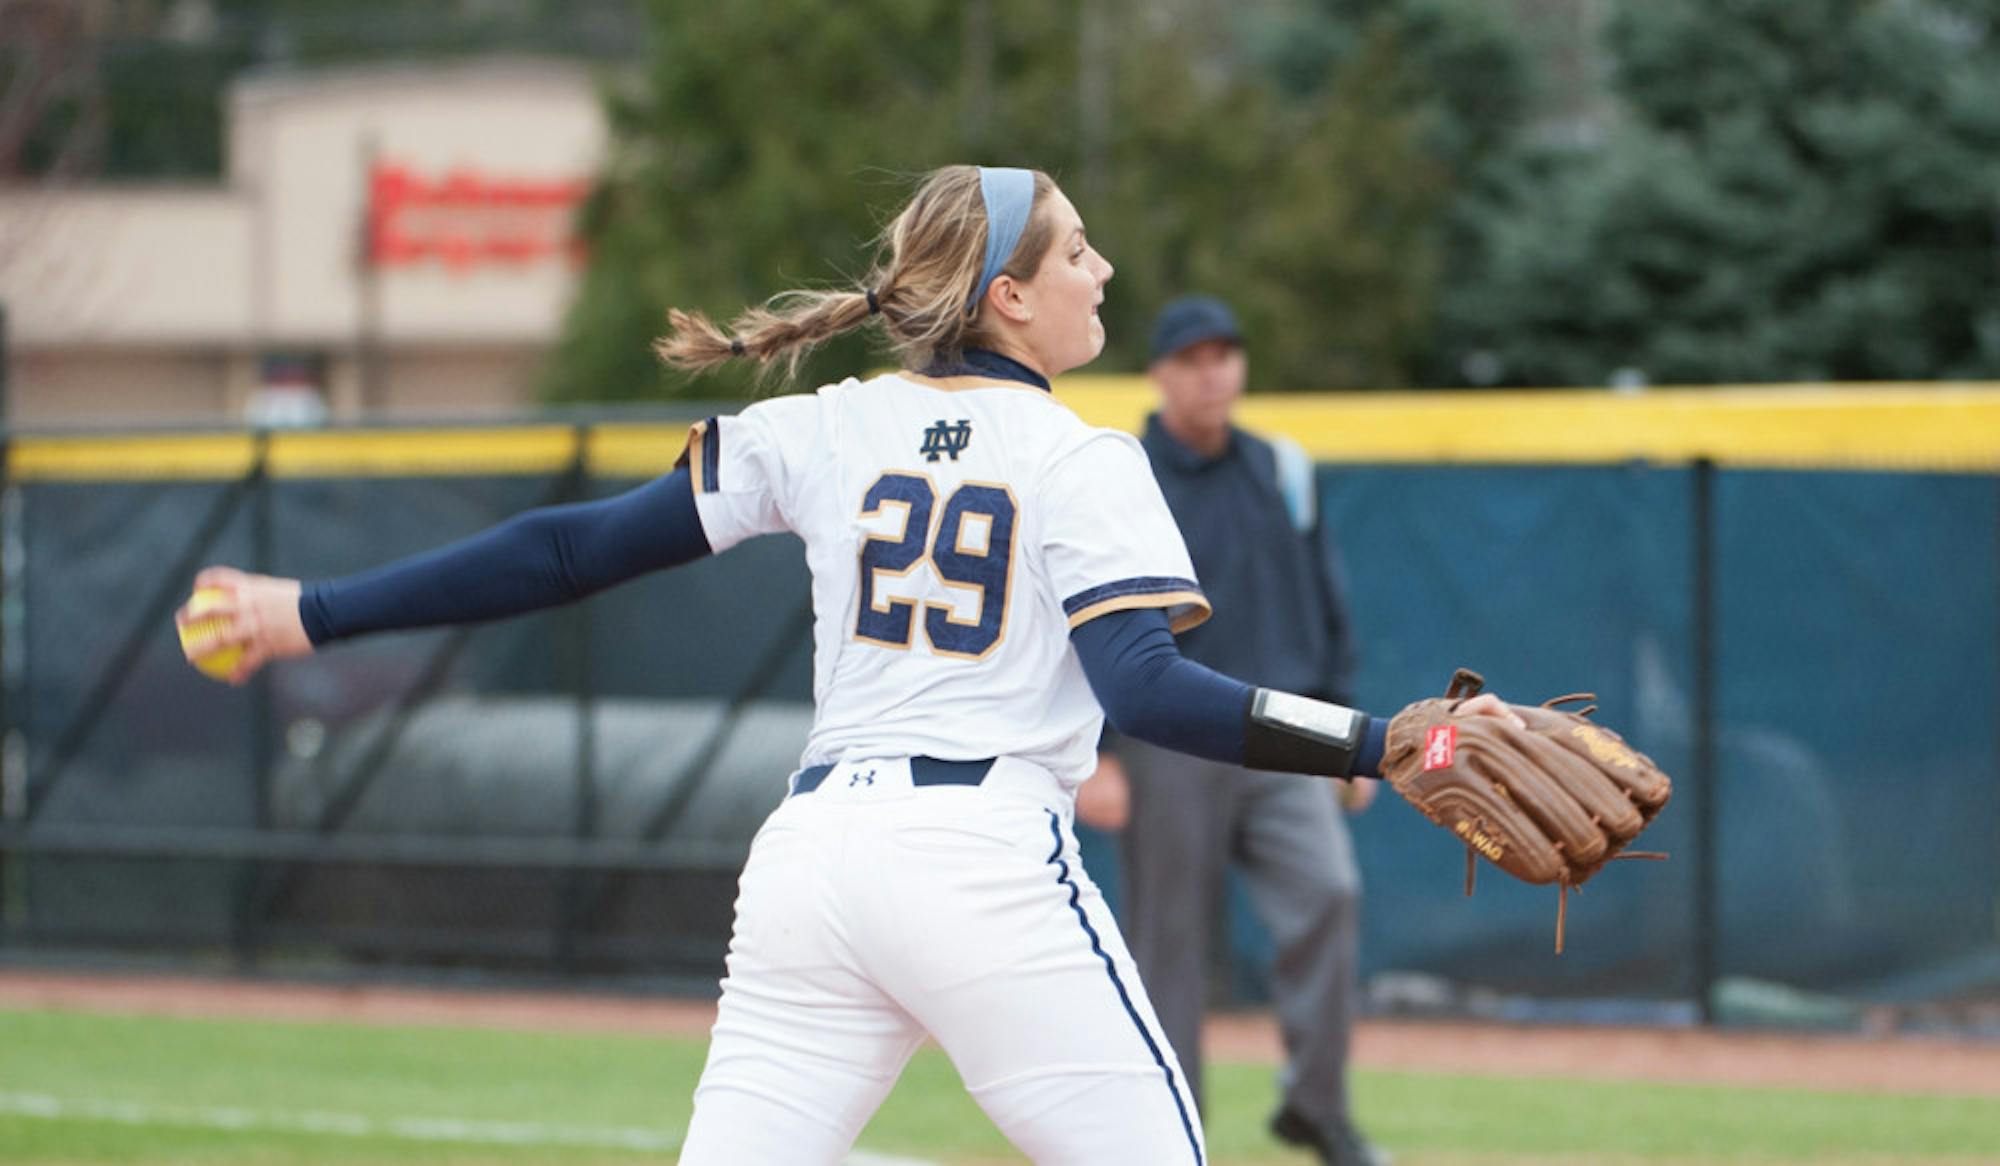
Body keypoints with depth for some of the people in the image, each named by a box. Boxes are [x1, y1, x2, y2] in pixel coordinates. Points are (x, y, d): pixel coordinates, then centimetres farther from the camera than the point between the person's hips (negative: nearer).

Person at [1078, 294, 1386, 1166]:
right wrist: (1092, 757, -14)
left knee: (1327, 891, -17)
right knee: (1168, 940, 0)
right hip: (1169, 746, -3)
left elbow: (1324, 605, 18)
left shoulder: (1282, 472, 12)